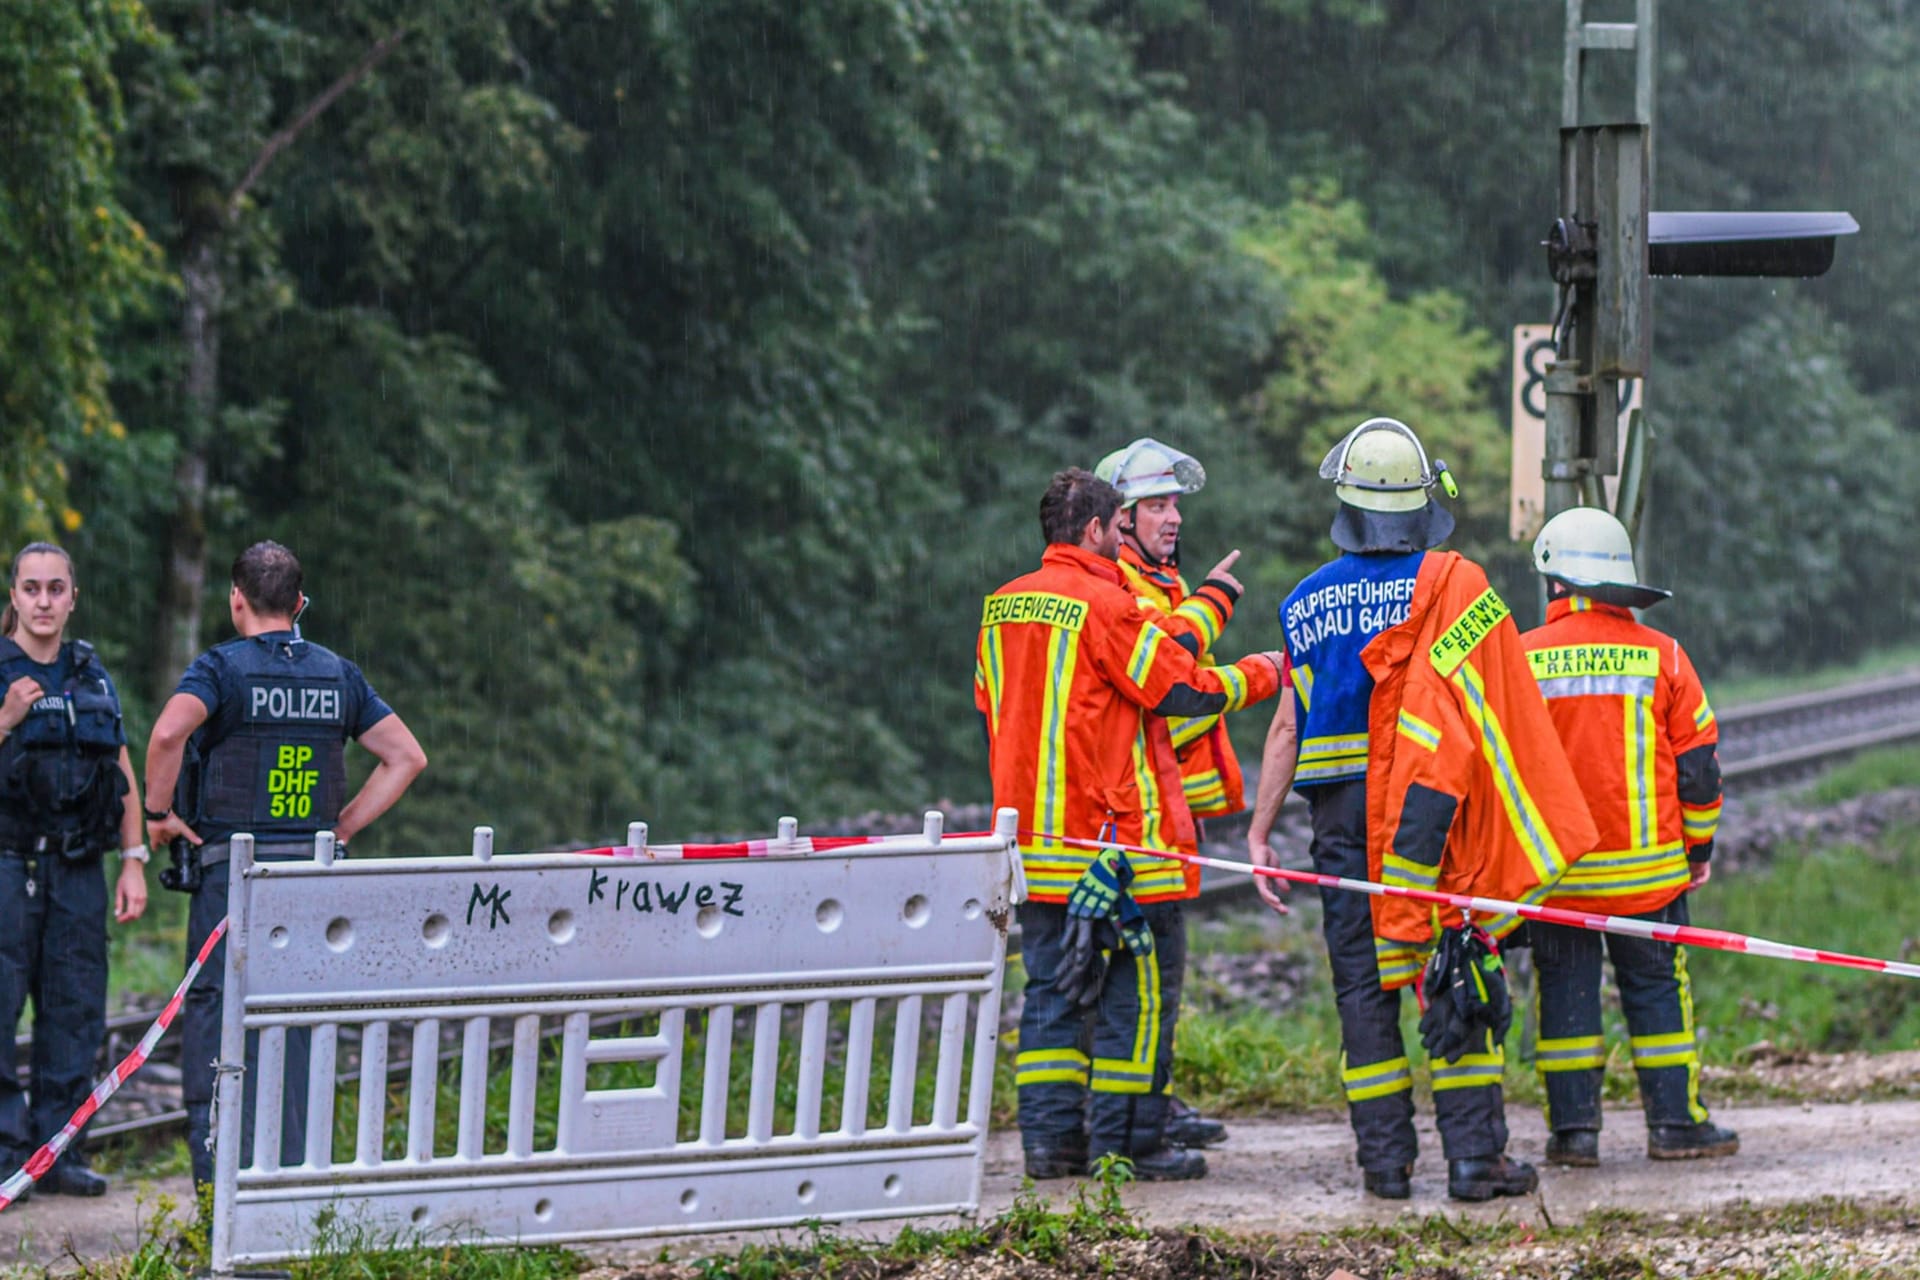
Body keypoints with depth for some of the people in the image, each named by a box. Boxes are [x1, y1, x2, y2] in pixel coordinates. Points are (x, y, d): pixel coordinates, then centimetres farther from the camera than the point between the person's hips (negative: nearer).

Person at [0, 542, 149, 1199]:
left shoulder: (93, 677, 13)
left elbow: (125, 777, 16)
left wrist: (134, 862, 9)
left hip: (76, 868, 5)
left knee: (76, 1010, 4)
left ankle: (60, 1150, 11)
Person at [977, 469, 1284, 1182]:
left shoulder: (1002, 608, 10)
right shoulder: (1105, 603, -14)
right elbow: (1180, 689, -13)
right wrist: (1260, 674, 4)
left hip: (1030, 830, 8)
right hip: (1113, 832, -8)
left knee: (1051, 984, 12)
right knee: (1137, 988, -1)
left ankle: (1049, 1137, 9)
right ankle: (1126, 1142, -1)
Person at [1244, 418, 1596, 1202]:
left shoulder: (1308, 602, 5)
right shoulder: (1452, 586, -5)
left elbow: (1287, 729, 5)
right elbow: (1485, 711, -8)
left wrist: (1260, 831, 11)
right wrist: (1540, 819, -3)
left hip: (1342, 814, 2)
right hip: (1431, 810, -2)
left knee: (1363, 983, 6)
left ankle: (1384, 1158, 4)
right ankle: (1473, 1154, -3)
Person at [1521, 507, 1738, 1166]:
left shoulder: (1520, 660, -4)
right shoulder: (1661, 656, -2)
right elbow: (1698, 763, 3)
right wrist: (1698, 844, 15)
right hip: (1646, 868, 0)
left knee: (1565, 989, 6)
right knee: (1657, 987, 8)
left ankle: (1573, 1125, 3)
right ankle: (1675, 1122, 8)